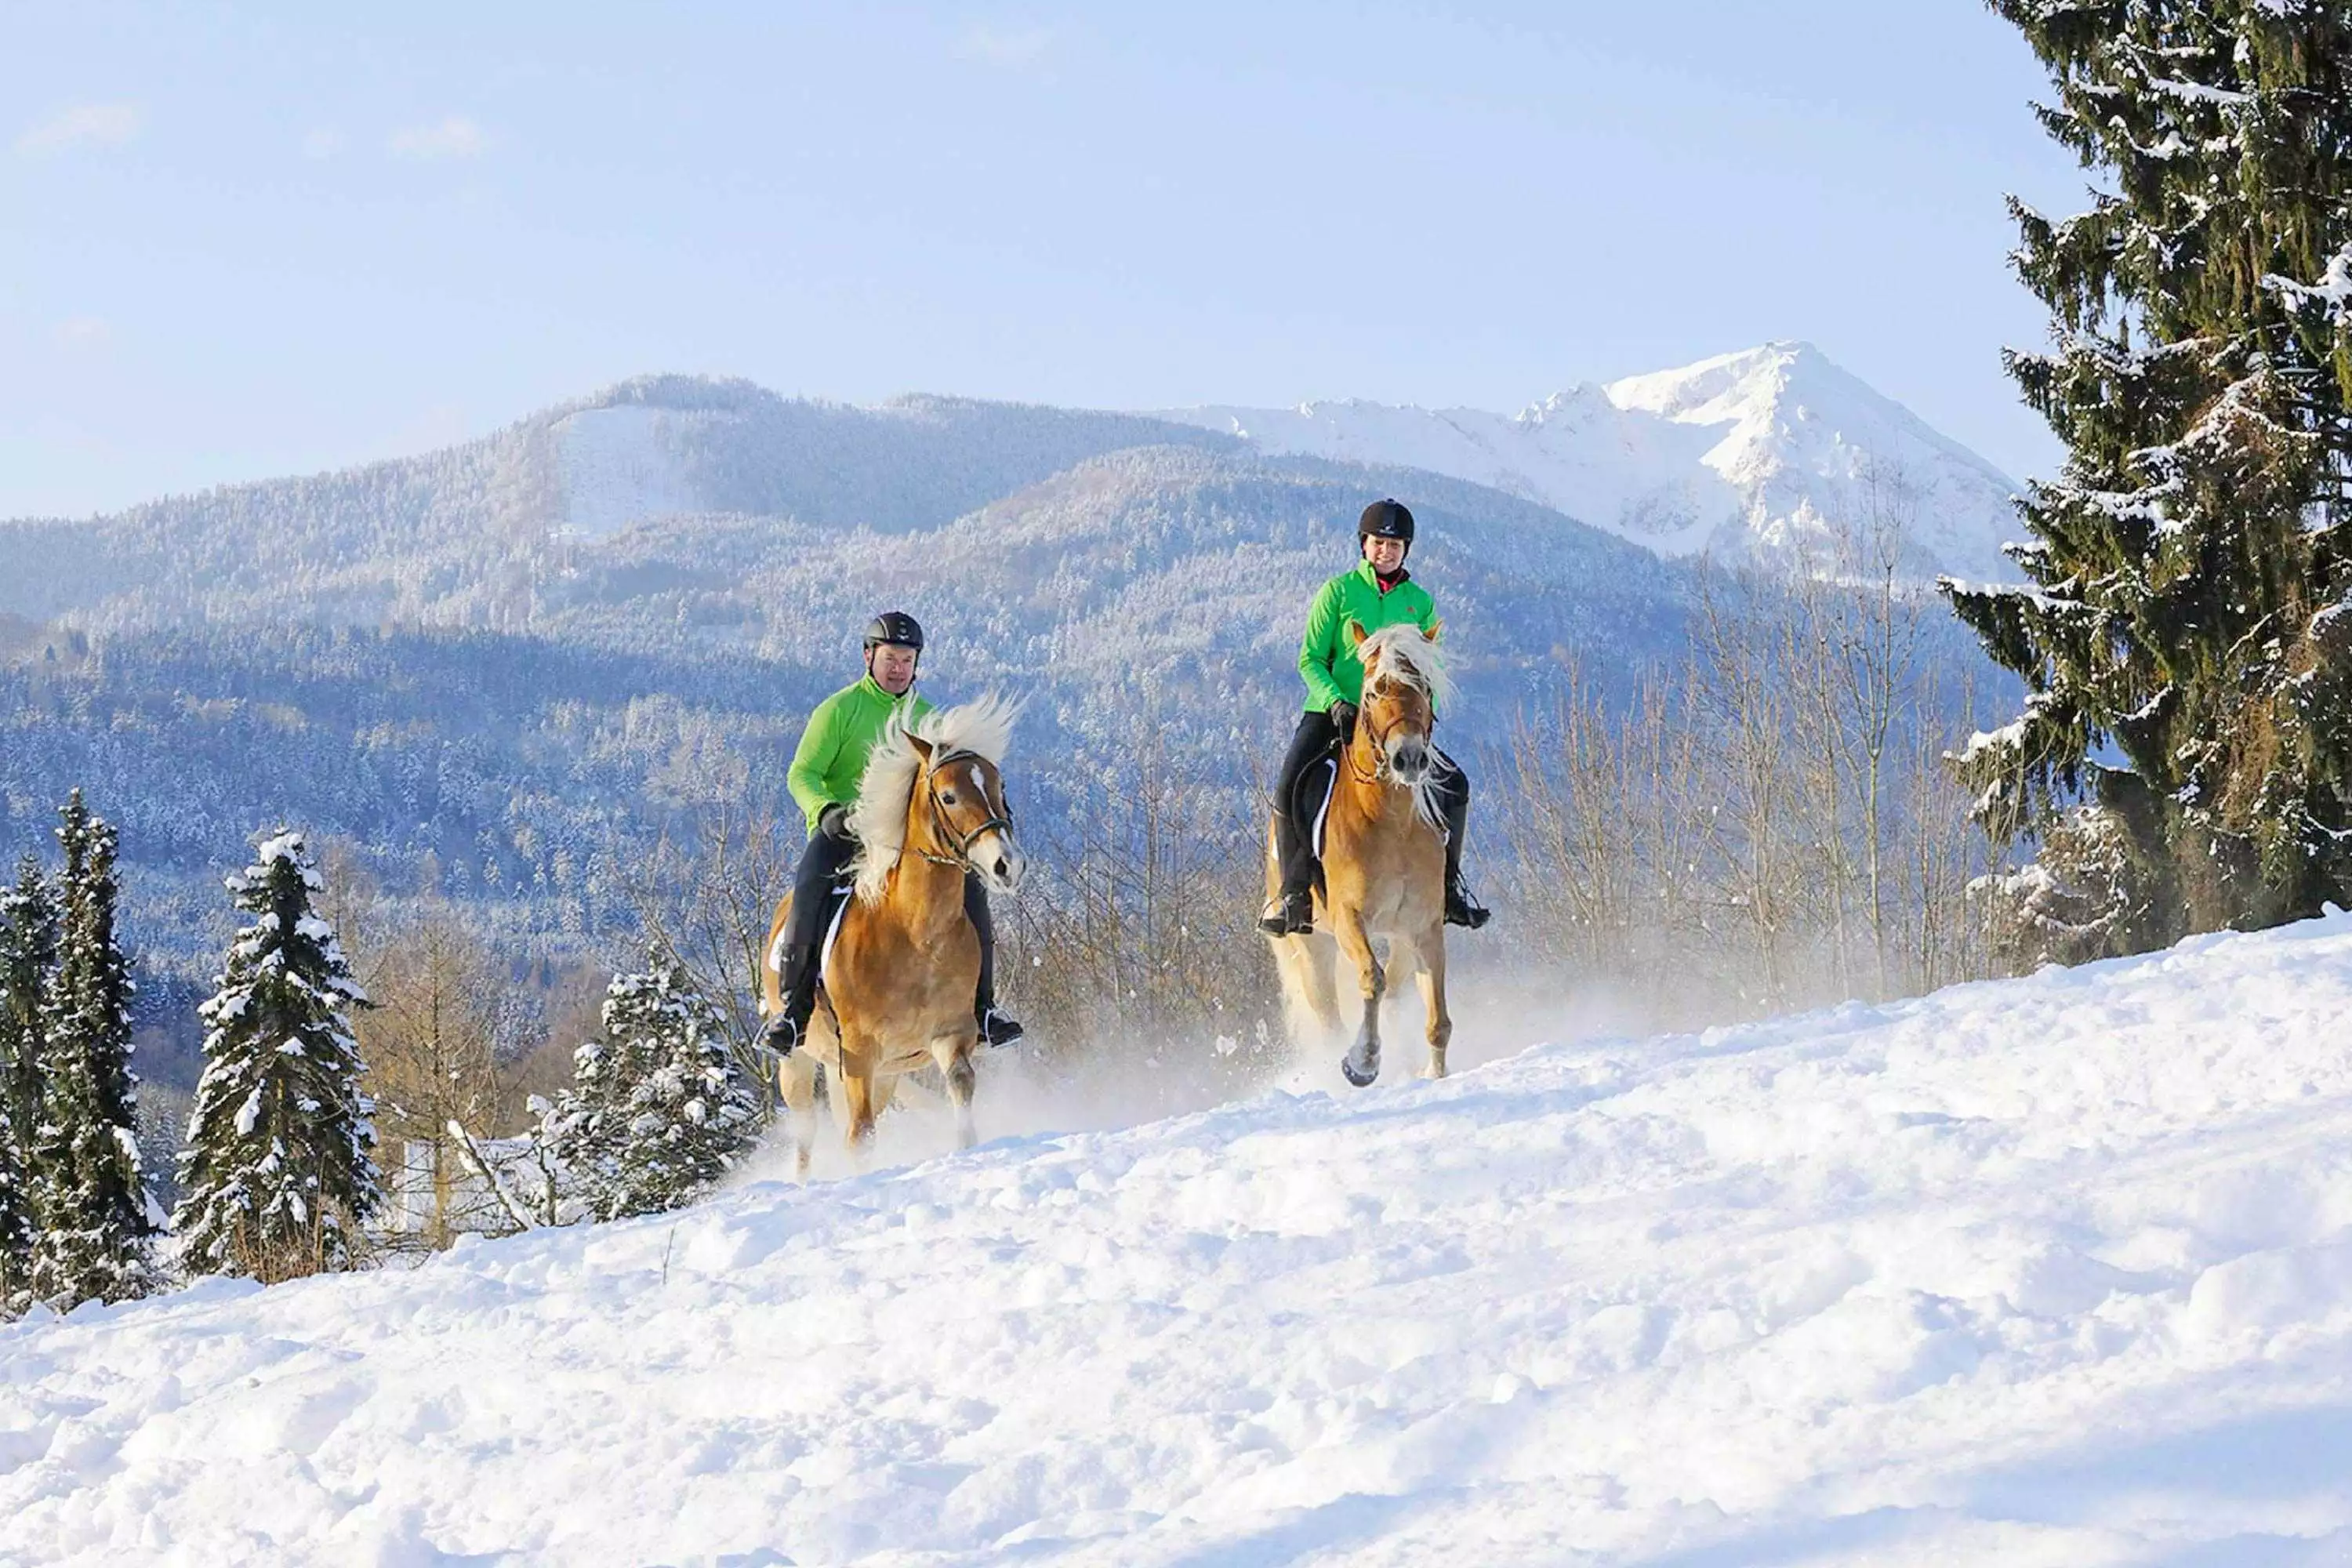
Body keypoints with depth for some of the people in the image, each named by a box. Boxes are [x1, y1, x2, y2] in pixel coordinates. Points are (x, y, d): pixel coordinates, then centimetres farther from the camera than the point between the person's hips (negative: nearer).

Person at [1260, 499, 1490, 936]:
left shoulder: (1420, 603, 10)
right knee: (1290, 788, -26)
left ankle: (1447, 886, 7)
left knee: (1455, 784, -9)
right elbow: (1310, 659, -1)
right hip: (1331, 714, -3)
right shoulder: (1339, 591, 1)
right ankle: (1296, 895, -18)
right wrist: (1335, 701, -17)